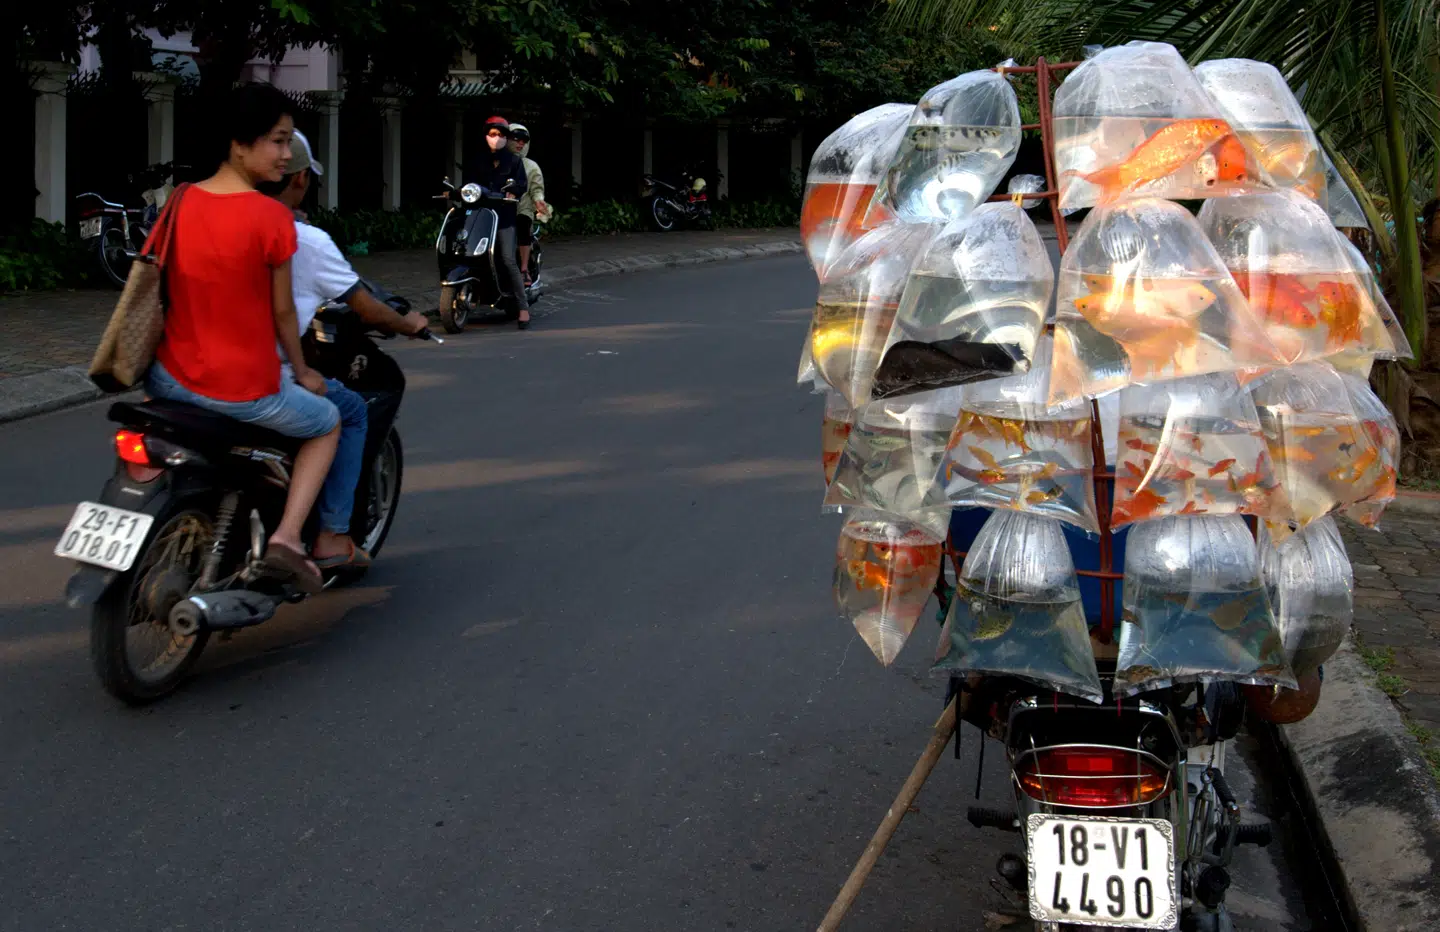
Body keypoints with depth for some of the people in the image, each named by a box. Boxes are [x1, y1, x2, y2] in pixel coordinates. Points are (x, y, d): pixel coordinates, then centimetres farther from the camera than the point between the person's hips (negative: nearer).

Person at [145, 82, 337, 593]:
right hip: (246, 390, -5)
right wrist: (302, 372, 10)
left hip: (174, 377, 5)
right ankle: (288, 535, 6)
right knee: (328, 423, 24)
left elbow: (171, 288, 9)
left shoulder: (181, 203, -1)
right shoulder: (272, 217, -16)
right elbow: (282, 311, -7)